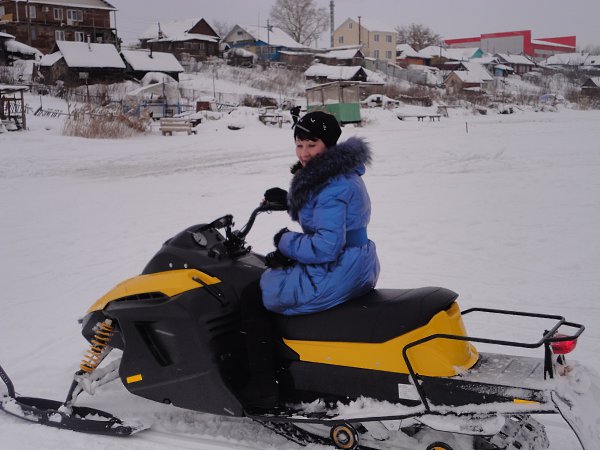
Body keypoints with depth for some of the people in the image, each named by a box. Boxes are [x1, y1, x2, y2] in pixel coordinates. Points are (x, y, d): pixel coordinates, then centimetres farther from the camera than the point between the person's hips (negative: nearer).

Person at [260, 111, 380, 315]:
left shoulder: (332, 187, -23)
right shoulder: (342, 172, 10)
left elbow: (326, 247, -29)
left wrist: (286, 241, -14)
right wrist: (287, 200, 14)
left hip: (336, 277, -11)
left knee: (265, 289, 1)